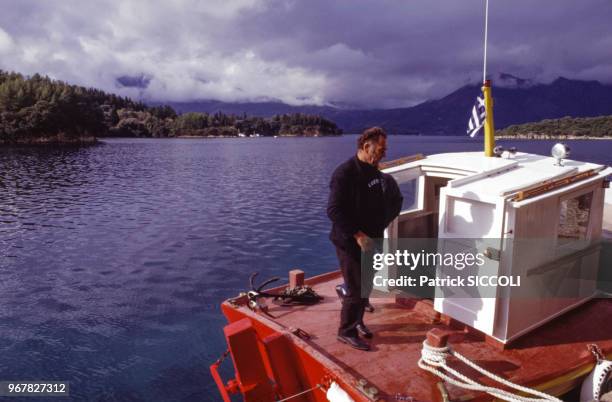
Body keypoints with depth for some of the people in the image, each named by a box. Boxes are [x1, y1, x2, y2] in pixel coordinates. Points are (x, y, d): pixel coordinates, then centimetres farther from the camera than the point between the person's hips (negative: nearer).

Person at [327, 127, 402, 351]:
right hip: (350, 243, -8)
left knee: (366, 286, 18)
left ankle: (357, 321, 37)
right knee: (356, 289, -1)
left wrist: (379, 228, 8)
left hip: (370, 240, 8)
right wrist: (357, 235, -25)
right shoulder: (345, 173, -19)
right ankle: (346, 331, 17)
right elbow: (334, 211, -24)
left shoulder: (374, 171, 7)